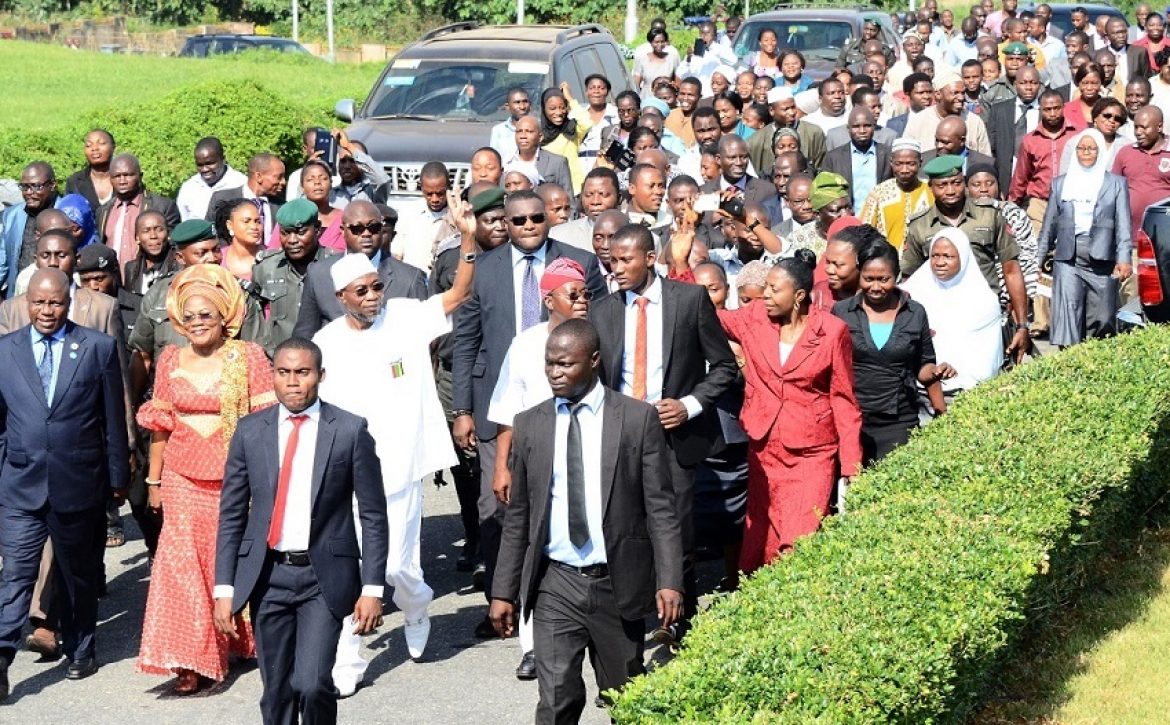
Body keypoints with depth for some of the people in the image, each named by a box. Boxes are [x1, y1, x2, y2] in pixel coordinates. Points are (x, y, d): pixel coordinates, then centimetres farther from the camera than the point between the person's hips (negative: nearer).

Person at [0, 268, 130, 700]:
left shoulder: (99, 348, -1)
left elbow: (114, 420, 2)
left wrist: (118, 477, 3)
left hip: (80, 483, 0)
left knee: (79, 574, 15)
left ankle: (80, 650, 31)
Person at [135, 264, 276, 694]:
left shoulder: (249, 357, -3)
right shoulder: (170, 361, 7)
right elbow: (159, 423, 11)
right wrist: (154, 480, 11)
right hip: (183, 480, 2)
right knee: (182, 563, -5)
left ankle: (242, 640, 27)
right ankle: (191, 661, -2)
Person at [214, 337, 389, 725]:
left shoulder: (350, 430, -3)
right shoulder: (250, 431, 3)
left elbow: (374, 515, -1)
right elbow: (230, 515, 6)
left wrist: (372, 588, -5)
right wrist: (224, 589, 0)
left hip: (325, 576, -2)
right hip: (267, 576, 2)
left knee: (311, 684, -15)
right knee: (277, 693, 8)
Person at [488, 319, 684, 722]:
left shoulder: (638, 419, -2)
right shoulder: (530, 425, 6)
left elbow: (660, 508, -3)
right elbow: (518, 518, 10)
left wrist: (669, 581, -11)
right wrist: (504, 591, 7)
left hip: (618, 583, -1)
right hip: (556, 586, 1)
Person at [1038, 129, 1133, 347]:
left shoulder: (1116, 183, 9)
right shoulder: (1060, 183, 15)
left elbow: (1123, 225, 1)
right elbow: (1049, 224, 19)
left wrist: (1123, 259, -12)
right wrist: (1039, 257, 15)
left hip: (1102, 262, -1)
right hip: (1067, 260, 1)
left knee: (1101, 320, 2)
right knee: (1066, 317, -13)